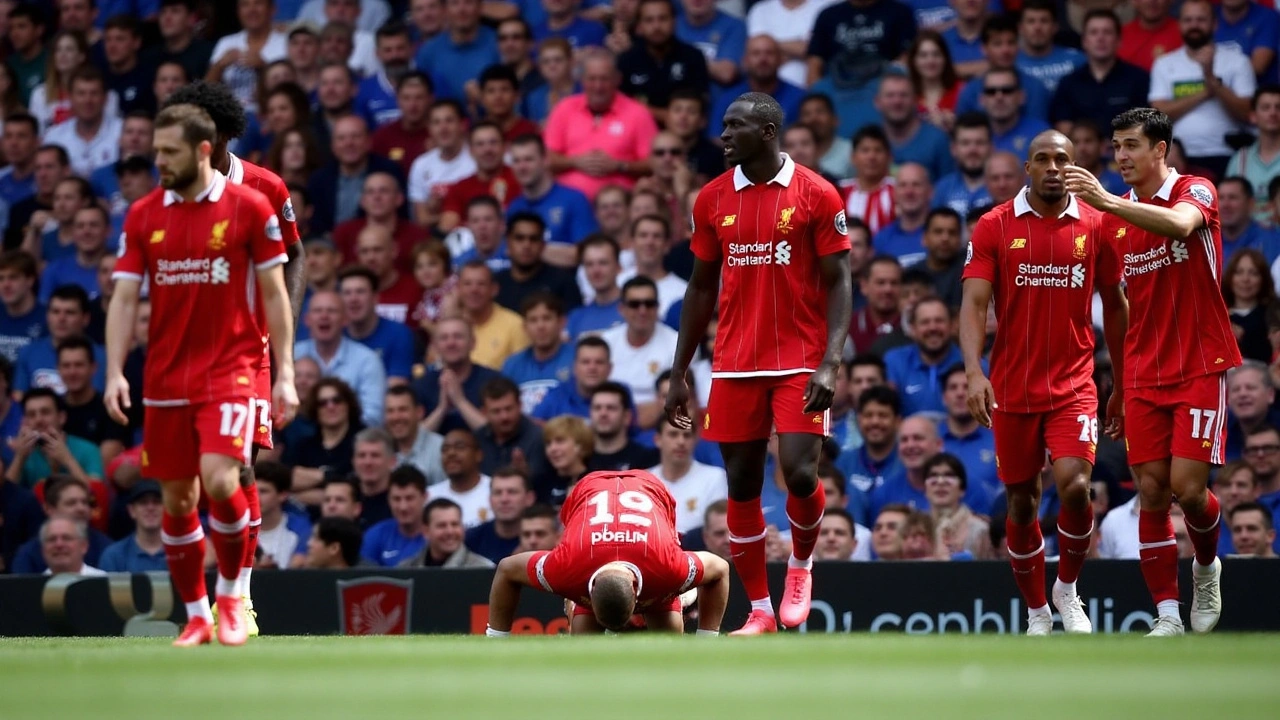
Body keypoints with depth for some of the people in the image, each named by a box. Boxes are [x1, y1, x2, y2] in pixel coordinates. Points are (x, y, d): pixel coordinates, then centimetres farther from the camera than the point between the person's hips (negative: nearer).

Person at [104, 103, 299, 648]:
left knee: (219, 479, -20)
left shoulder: (249, 208, -2)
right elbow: (124, 298, 4)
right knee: (177, 499, 5)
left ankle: (231, 594, 2)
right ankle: (196, 617, 17)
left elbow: (274, 295, 1)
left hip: (231, 370, -4)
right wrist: (114, 372, -7)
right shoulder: (143, 215, 6)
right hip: (166, 377, 4)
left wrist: (285, 374, -4)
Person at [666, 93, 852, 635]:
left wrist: (830, 363, -16)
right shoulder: (713, 199, 7)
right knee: (742, 485, 3)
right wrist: (679, 372, 11)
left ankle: (801, 566, 15)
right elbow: (701, 289, 14)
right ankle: (759, 611, 12)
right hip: (735, 366, 4)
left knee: (800, 474, -15)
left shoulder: (817, 195, -4)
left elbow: (838, 283, -5)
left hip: (800, 363, -4)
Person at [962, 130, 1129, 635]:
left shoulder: (1096, 226, 2)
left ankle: (1067, 589, 6)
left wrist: (1123, 386, 12)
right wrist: (974, 372, -25)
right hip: (1012, 389, 0)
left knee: (1073, 486, -19)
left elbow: (1114, 307, 11)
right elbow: (974, 304, -10)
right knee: (1022, 503, 7)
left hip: (1073, 385, 0)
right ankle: (1037, 614, 24)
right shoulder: (995, 227, -2)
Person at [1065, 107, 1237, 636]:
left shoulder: (1195, 191, -5)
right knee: (1151, 492, -3)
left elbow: (1179, 224, -31)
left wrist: (1108, 202, -44)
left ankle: (1207, 566, 19)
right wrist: (1116, 387, 10)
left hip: (1200, 368, -5)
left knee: (1188, 485, -12)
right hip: (1143, 375, 5)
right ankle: (1167, 618, 2)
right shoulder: (1116, 218, 10)